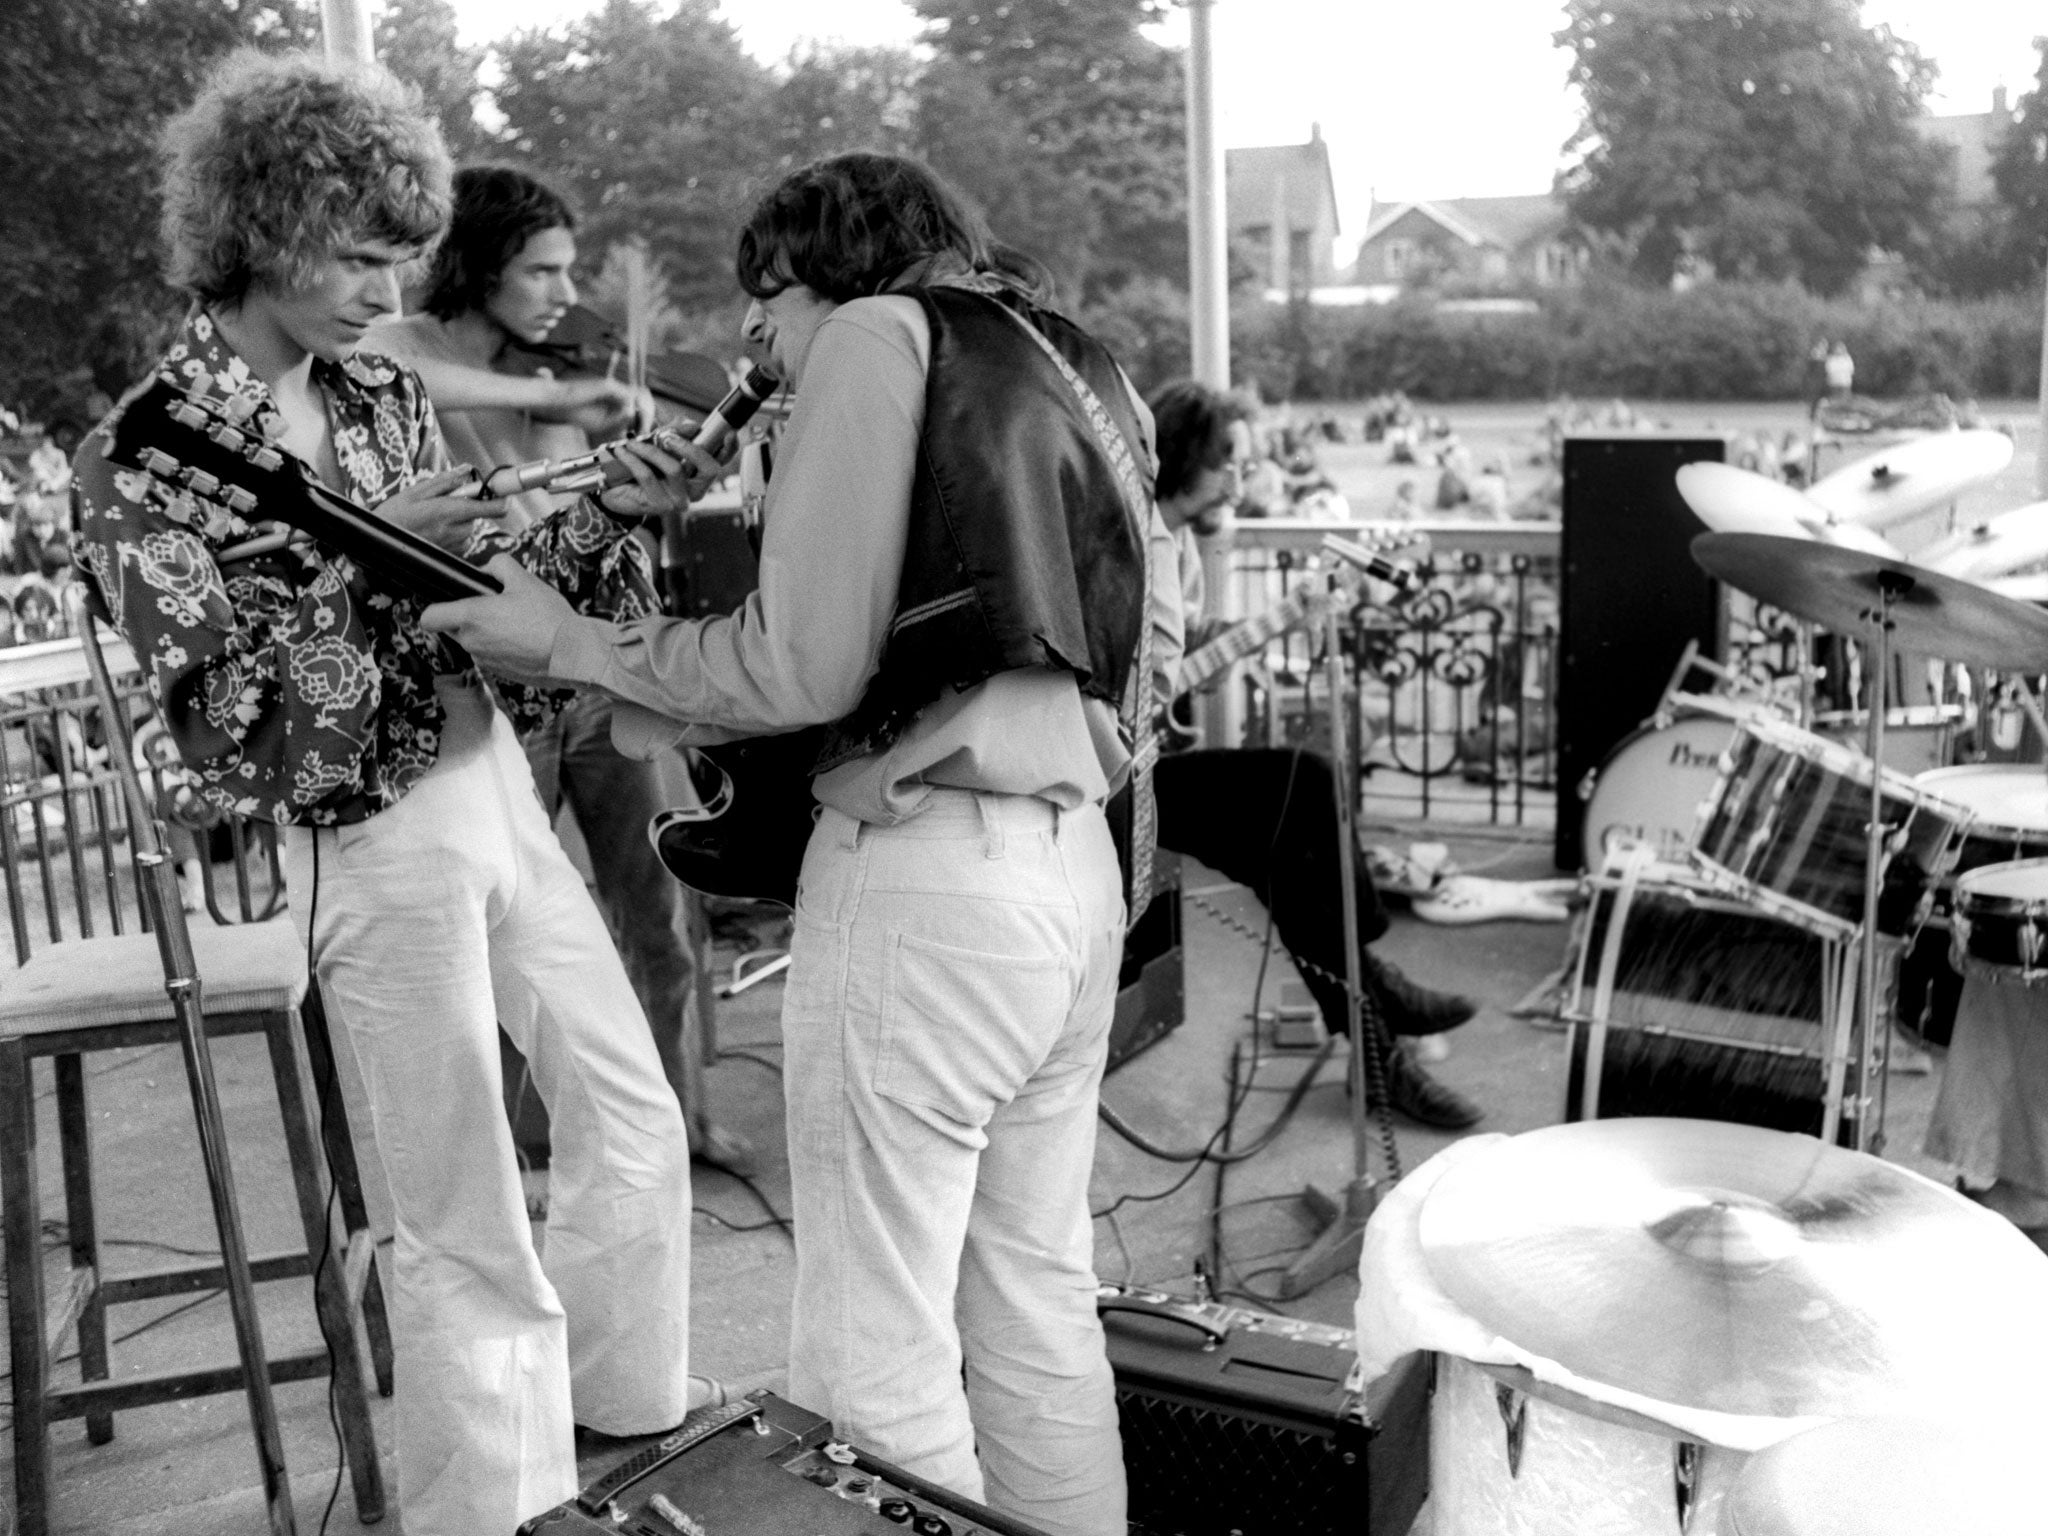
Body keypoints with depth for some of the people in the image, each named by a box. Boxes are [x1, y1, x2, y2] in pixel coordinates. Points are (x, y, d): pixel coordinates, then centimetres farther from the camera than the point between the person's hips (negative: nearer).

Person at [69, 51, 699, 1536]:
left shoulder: (381, 394, 6)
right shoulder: (141, 453, -11)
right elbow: (217, 722, -16)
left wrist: (609, 510, -5)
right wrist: (354, 563, -26)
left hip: (498, 781, 7)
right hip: (375, 841, -7)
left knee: (638, 1119, 16)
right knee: (467, 1223, 4)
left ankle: (631, 1414, 38)